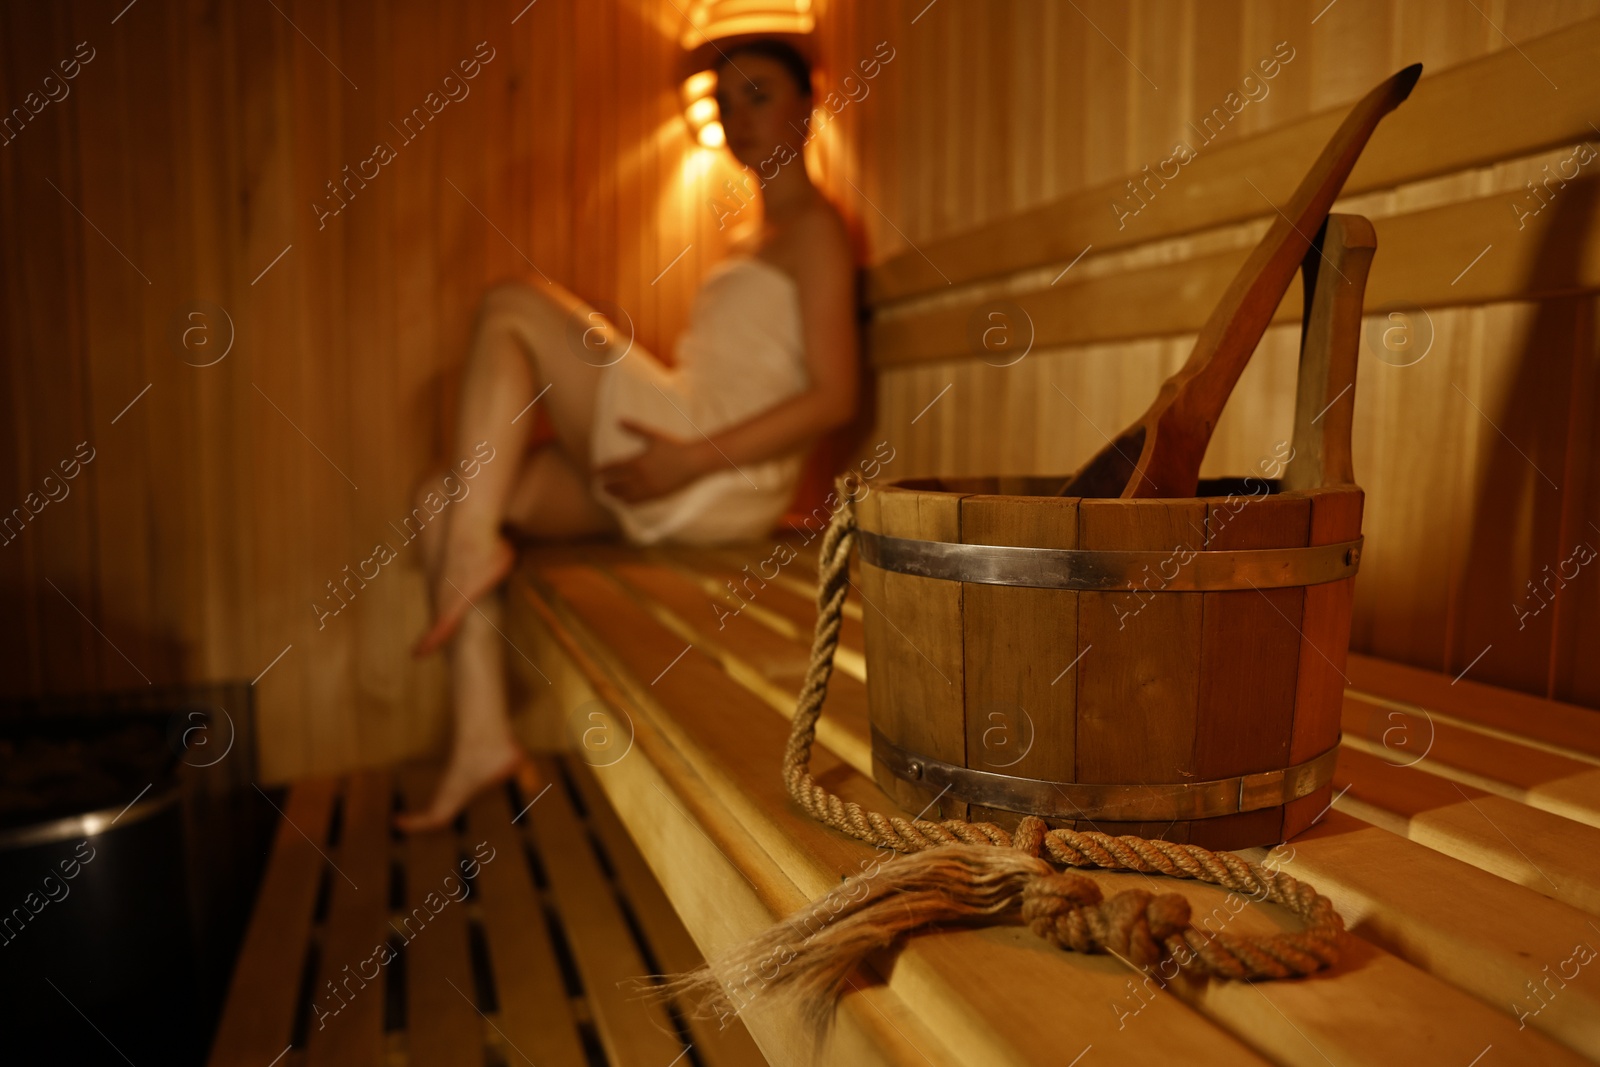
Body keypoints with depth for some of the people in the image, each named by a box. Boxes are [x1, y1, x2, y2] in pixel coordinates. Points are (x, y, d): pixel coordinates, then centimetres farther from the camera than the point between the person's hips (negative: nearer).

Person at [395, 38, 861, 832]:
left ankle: (473, 551, -17)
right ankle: (483, 737, -2)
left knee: (511, 308, -7)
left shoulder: (814, 226, -1)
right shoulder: (752, 234, 26)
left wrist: (690, 459, -19)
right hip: (676, 482, 9)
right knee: (442, 498, 3)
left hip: (721, 485, -9)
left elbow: (835, 398, -14)